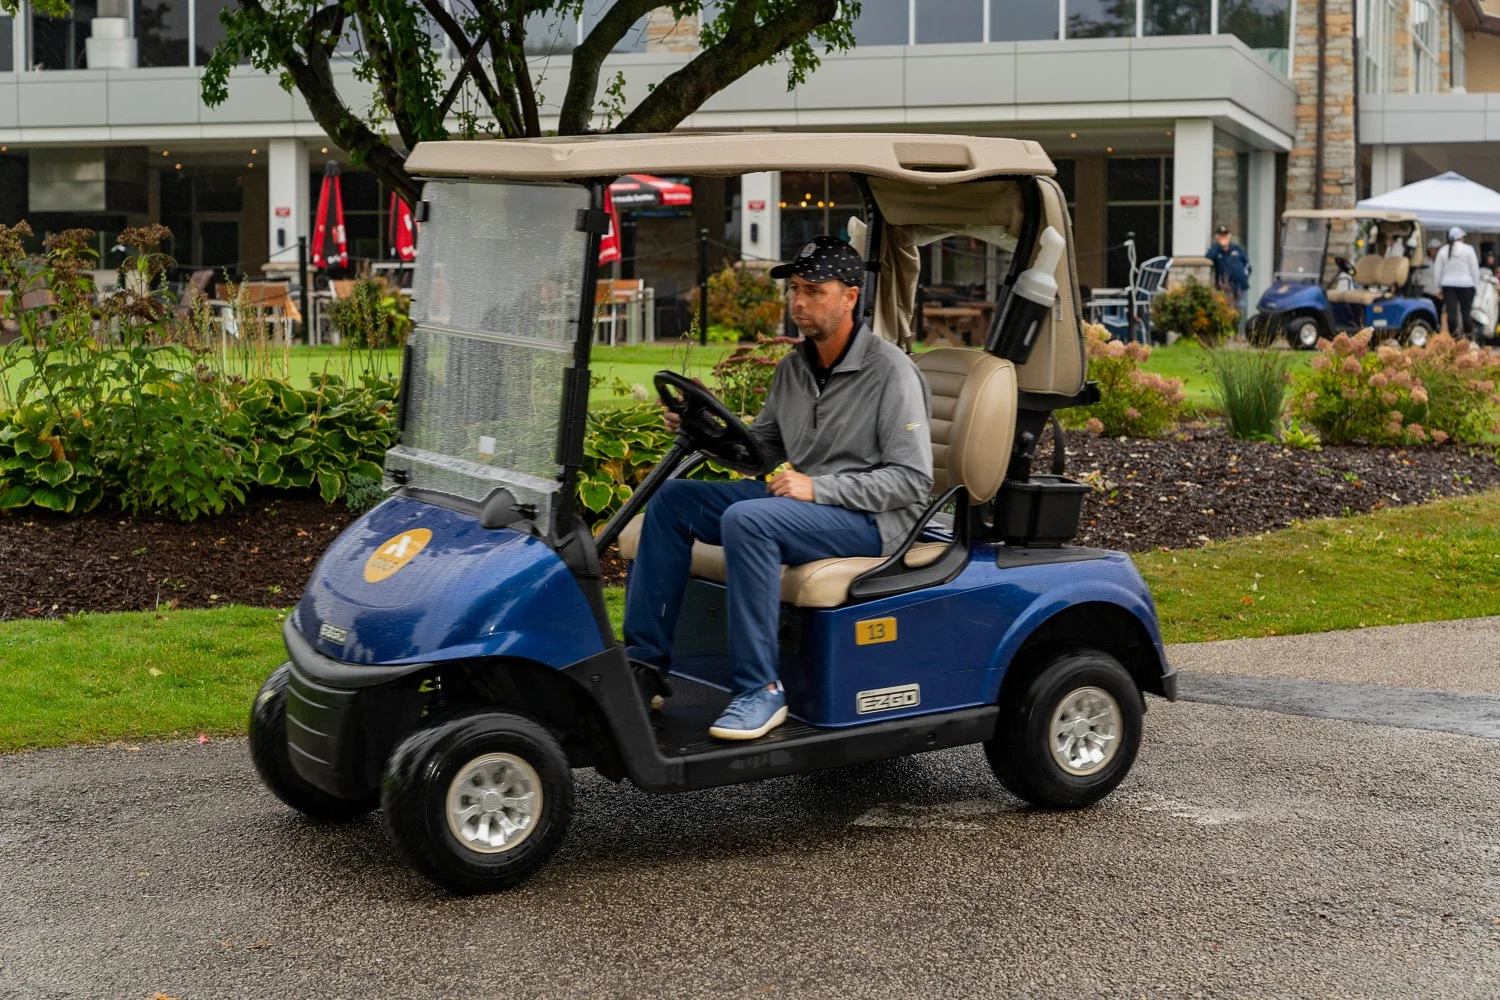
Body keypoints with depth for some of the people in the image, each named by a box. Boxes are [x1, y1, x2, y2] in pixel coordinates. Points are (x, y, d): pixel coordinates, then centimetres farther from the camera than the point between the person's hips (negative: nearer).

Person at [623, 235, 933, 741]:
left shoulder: (890, 371, -13)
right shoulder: (793, 366, 11)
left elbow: (912, 480, -16)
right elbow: (764, 447, 17)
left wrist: (818, 488, -23)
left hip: (870, 518, -8)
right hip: (800, 502, 8)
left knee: (747, 520, -33)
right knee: (672, 498, -3)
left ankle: (760, 690, -28)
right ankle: (645, 659, -3)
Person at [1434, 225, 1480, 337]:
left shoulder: (1443, 250, 6)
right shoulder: (1468, 249, -2)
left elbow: (1438, 270, 8)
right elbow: (1475, 269, -1)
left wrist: (1439, 288, 14)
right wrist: (1475, 284, 7)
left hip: (1448, 283, 2)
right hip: (1465, 283, -2)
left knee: (1451, 311, -2)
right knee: (1466, 310, 4)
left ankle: (1453, 333, -10)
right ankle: (1468, 334, 7)